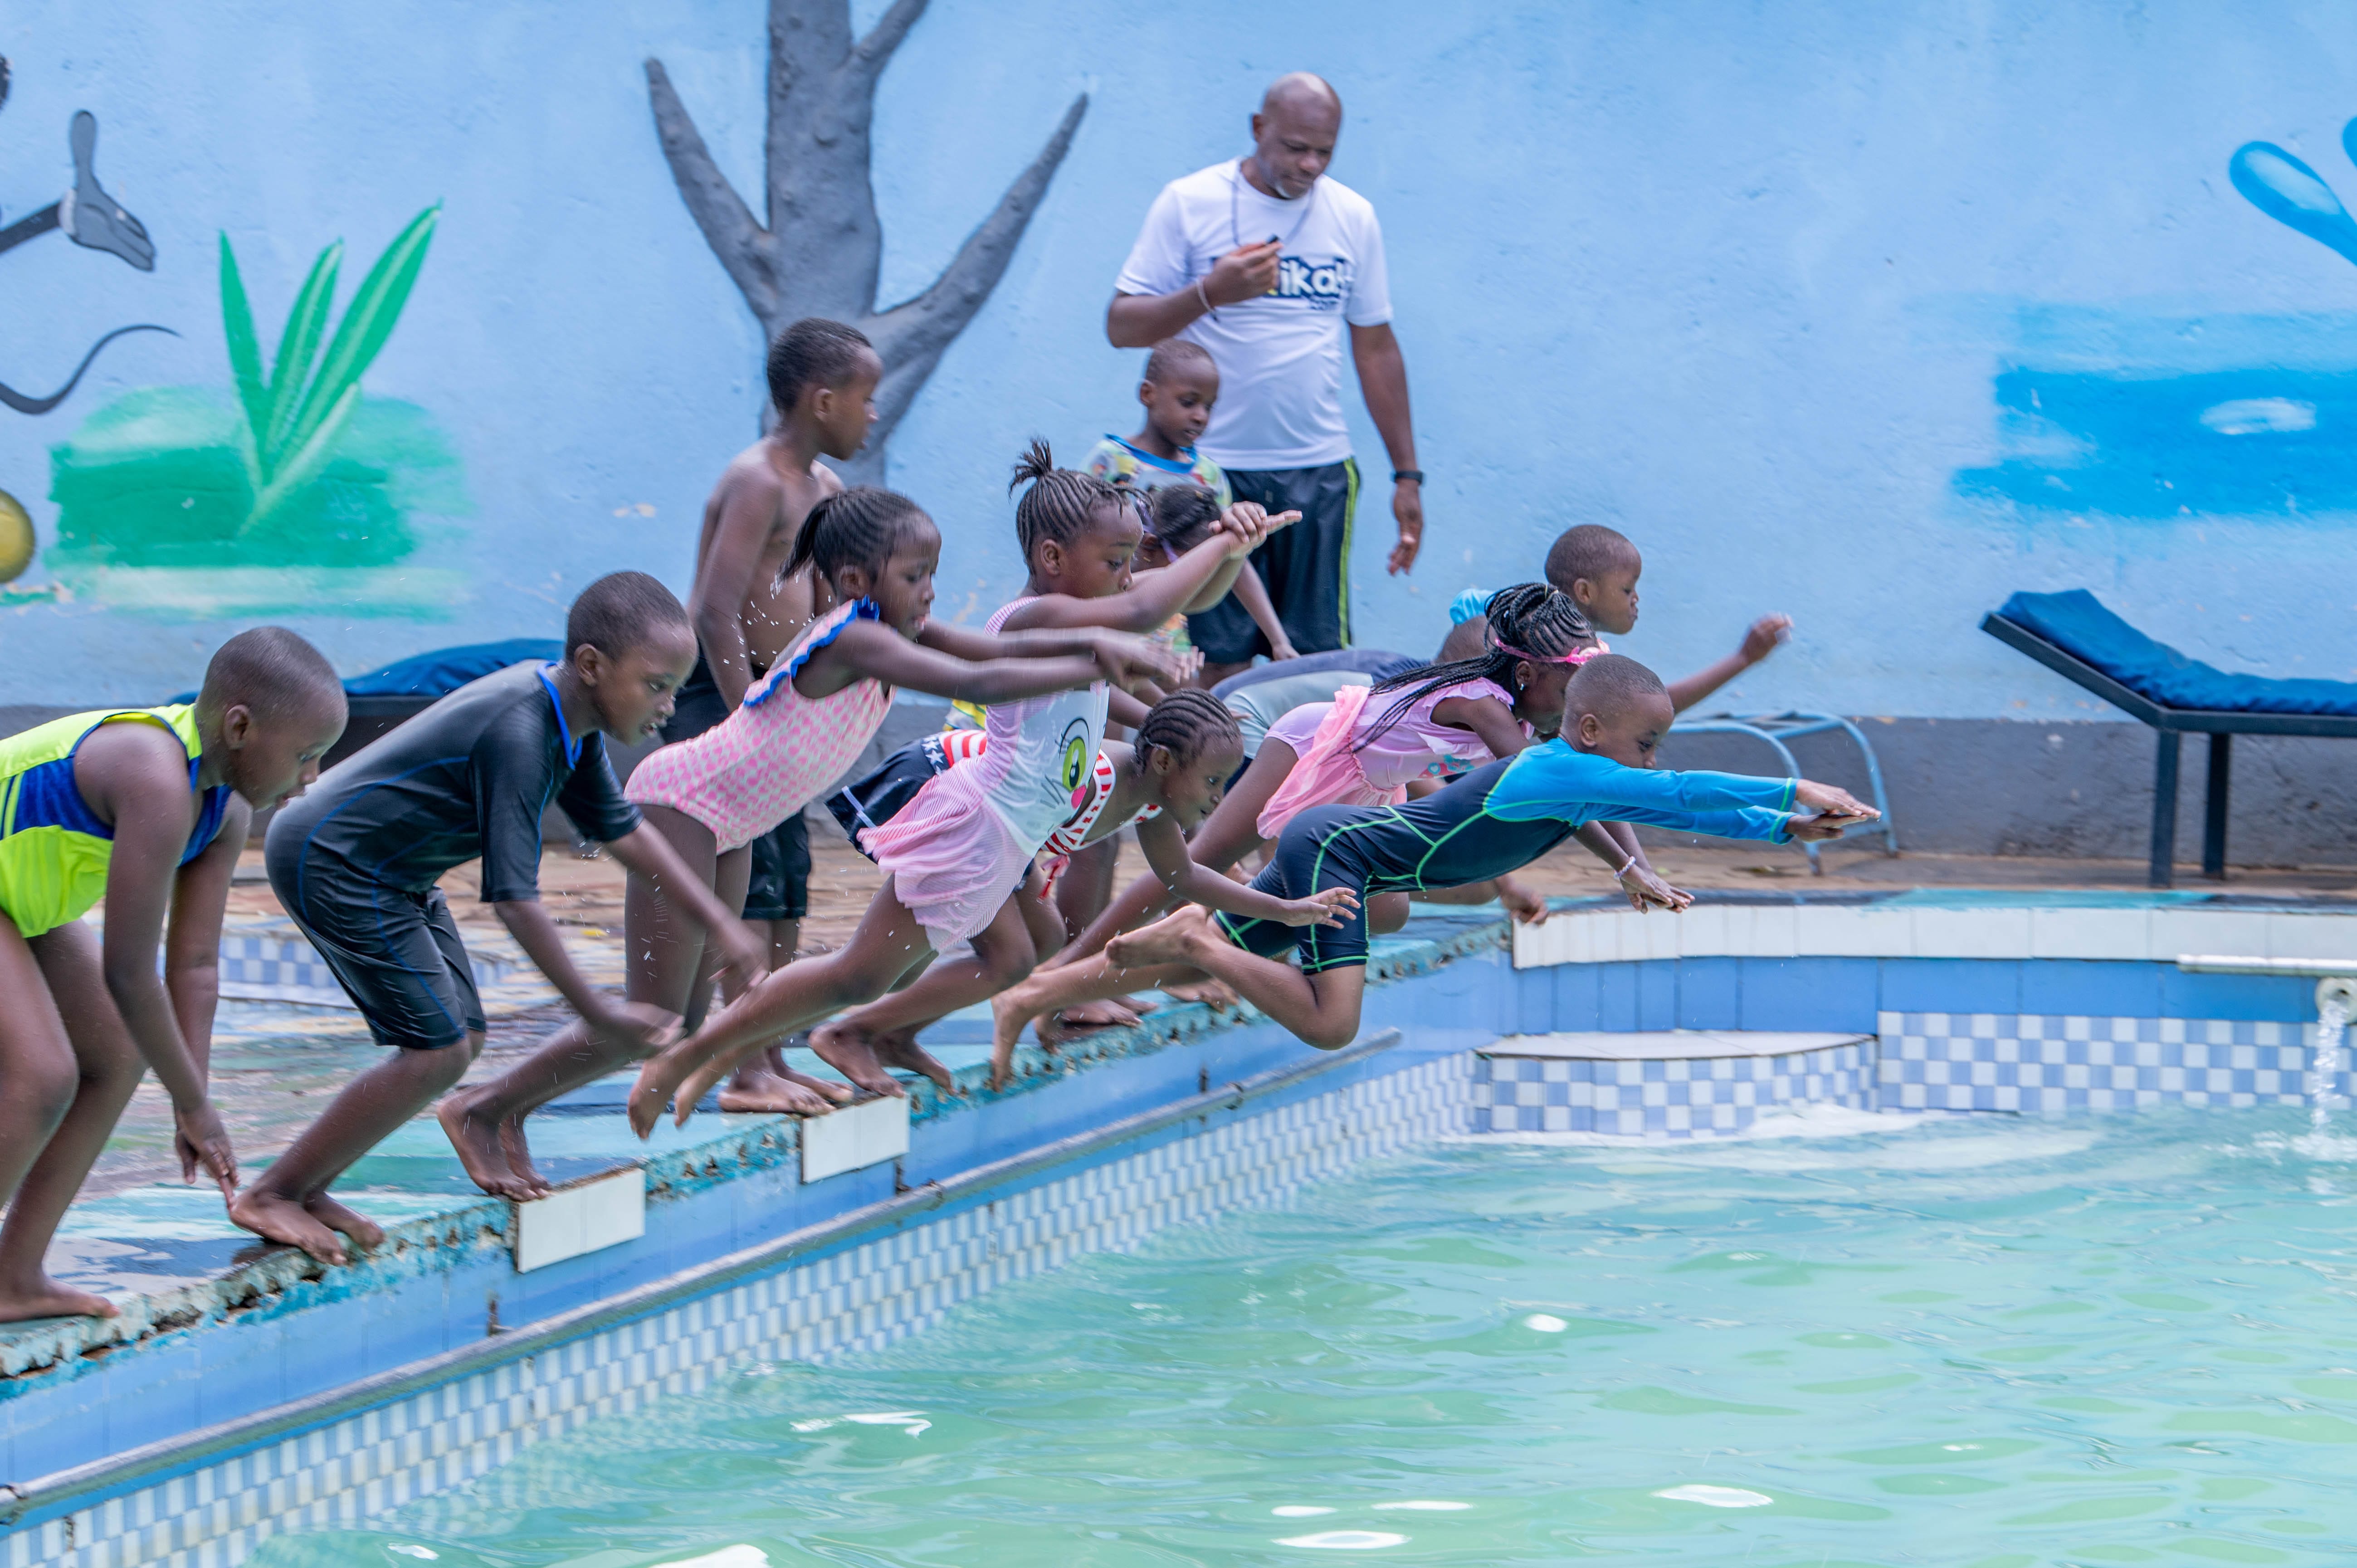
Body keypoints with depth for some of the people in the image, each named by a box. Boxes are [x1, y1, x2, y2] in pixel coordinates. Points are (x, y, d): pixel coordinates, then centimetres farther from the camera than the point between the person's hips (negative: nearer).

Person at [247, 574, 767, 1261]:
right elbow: (513, 895, -28)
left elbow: (622, 829, 17)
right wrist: (595, 1011, -23)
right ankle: (269, 1196, -3)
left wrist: (719, 922, 14)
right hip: (329, 862, -10)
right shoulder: (518, 734, -29)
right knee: (436, 1053, -11)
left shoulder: (572, 722, 2)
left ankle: (306, 1188, 15)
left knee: (460, 1039, 10)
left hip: (388, 874, 10)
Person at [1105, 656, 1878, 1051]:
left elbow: (1675, 812, 12)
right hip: (1335, 848, -10)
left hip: (1331, 841, 10)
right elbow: (1680, 794, -30)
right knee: (1331, 1023, -23)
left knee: (1229, 949, 21)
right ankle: (1193, 941, -12)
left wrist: (1784, 828, 2)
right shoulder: (1559, 772, -23)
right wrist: (1794, 790, -28)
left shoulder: (1574, 782, 6)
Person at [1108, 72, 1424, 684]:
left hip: (1319, 472, 3)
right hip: (1215, 467, -3)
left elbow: (1376, 347, 16)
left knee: (1317, 658, -3)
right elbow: (1121, 325, -2)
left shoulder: (1353, 217, 10)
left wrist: (1407, 474, 14)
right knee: (1221, 661, -5)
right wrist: (1210, 293, -19)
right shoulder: (1189, 204, 0)